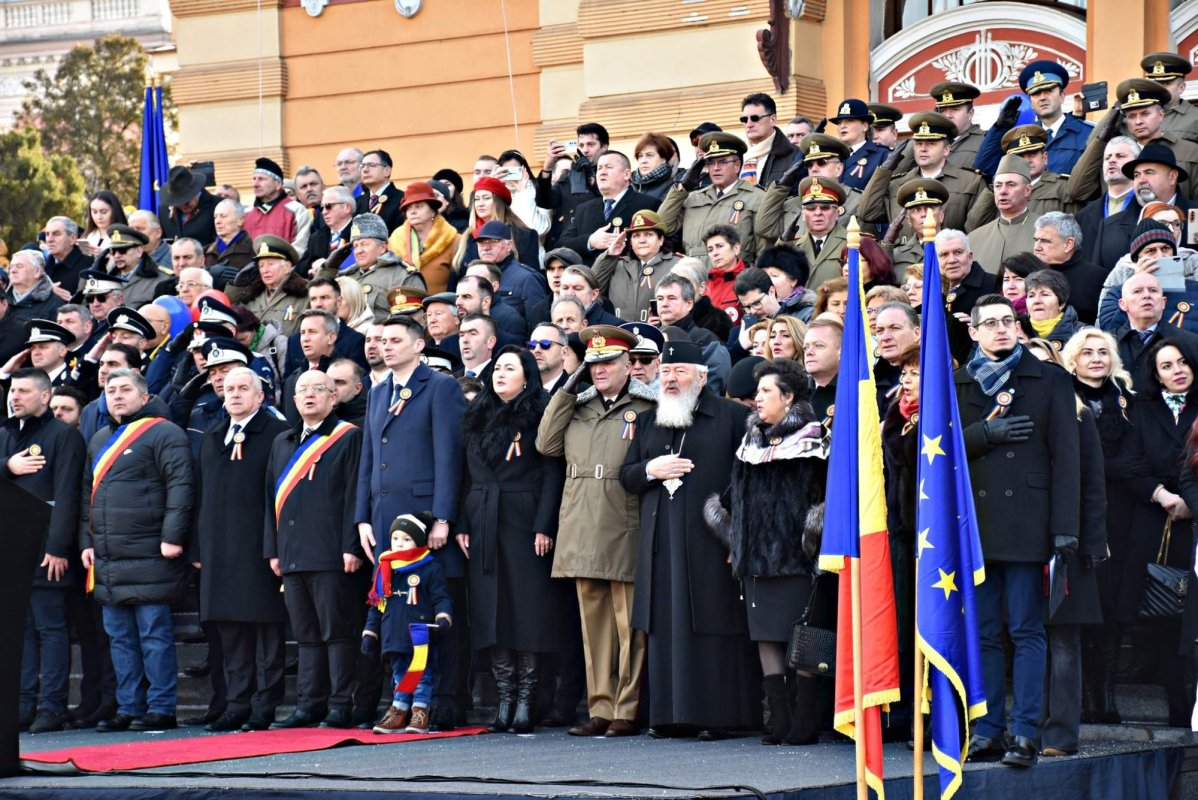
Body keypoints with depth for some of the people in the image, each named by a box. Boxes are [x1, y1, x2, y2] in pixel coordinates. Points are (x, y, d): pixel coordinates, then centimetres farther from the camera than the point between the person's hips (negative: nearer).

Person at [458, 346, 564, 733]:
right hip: (483, 526, 5)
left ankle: (526, 700, -1)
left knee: (528, 611, -5)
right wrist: (463, 525, 6)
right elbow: (468, 475, 14)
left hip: (524, 524, -5)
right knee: (491, 611, 2)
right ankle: (505, 698, 6)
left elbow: (553, 473, -6)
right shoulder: (478, 417, 15)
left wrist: (544, 527, -13)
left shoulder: (540, 415, -1)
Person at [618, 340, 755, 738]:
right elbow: (626, 477, 19)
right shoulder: (647, 421, 20)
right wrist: (651, 471, -2)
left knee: (714, 628, -6)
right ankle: (670, 714, 7)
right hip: (661, 543, 5)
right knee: (666, 628, 3)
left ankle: (716, 715, -3)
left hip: (711, 541, -5)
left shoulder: (732, 417, 3)